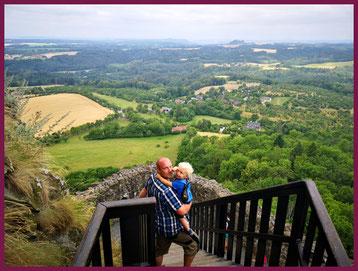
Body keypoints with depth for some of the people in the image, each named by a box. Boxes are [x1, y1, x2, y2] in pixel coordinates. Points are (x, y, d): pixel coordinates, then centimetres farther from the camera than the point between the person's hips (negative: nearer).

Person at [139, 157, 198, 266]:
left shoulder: (152, 178, -7)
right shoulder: (165, 191, -34)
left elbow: (143, 191, 14)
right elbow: (182, 211, -28)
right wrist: (190, 203, -7)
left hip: (159, 225, 8)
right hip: (171, 228, -8)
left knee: (159, 250, 27)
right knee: (192, 245, 12)